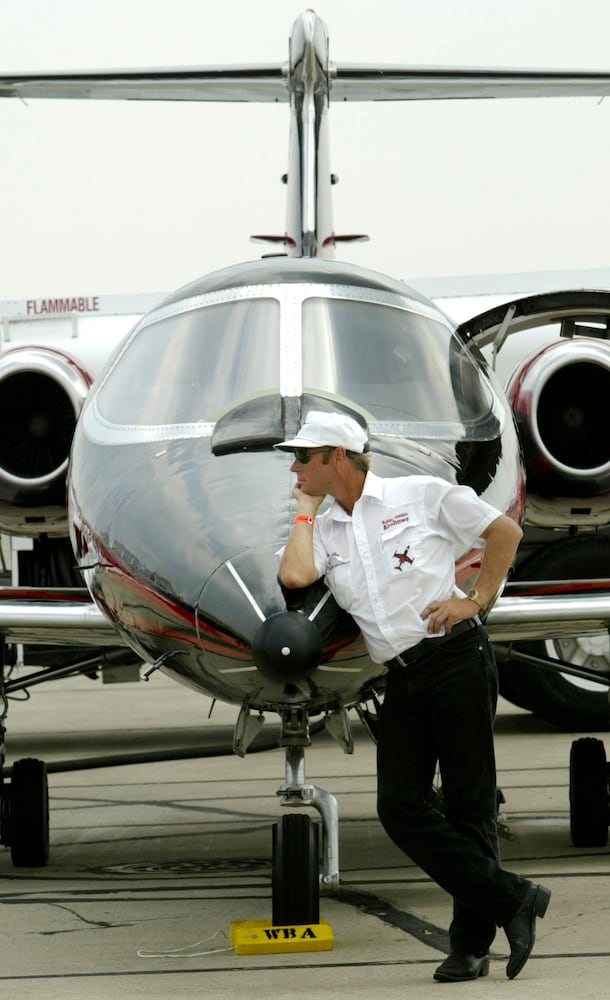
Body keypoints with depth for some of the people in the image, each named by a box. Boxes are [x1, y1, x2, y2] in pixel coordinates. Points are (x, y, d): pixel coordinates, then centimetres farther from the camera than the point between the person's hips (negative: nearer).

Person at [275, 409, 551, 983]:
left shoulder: (422, 495, 2)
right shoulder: (325, 530, 14)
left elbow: (505, 532, 8)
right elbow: (295, 575, -8)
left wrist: (477, 598, 0)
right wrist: (305, 511, 5)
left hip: (456, 660, -5)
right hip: (401, 681, 5)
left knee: (469, 804, -3)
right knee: (400, 808, -7)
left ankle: (472, 942, 4)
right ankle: (513, 899, -1)